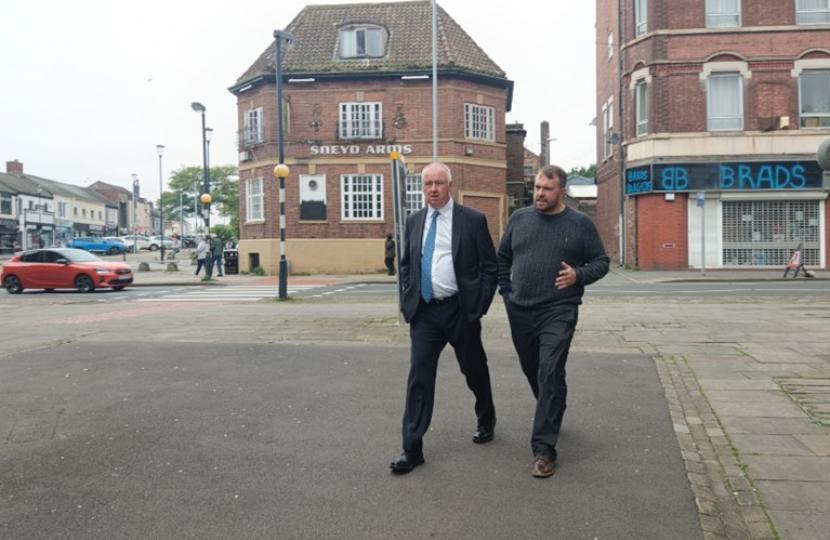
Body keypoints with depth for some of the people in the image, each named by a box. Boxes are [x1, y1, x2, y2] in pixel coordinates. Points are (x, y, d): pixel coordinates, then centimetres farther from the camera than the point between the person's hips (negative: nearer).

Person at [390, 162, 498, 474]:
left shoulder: (473, 220, -5)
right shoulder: (414, 221, 7)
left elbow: (490, 267, -3)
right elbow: (405, 265, 16)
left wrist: (480, 305, -8)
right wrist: (408, 300, 6)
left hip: (461, 310, -2)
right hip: (424, 311, 3)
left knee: (474, 370, 15)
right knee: (419, 376, -2)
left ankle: (486, 421, 42)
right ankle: (412, 448, 4)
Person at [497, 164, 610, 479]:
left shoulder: (580, 224, -1)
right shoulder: (519, 219, 7)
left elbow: (601, 262, 2)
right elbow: (502, 258, 16)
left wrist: (578, 275, -17)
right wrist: (506, 291, 7)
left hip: (558, 312, -4)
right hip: (520, 312, 4)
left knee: (550, 375, -13)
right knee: (532, 371, 16)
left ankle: (544, 449, -7)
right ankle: (552, 415, 43)